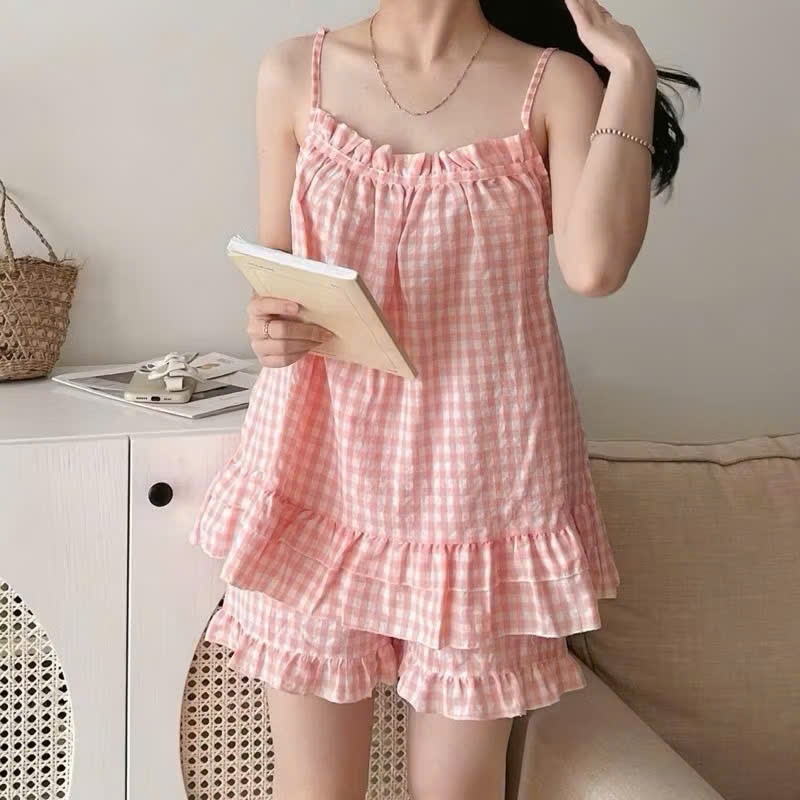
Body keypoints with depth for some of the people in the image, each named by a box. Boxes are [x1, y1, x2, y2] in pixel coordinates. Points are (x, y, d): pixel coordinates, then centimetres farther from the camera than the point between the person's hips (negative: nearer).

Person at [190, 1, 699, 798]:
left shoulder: (556, 84, -2)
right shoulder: (294, 74, 3)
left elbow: (594, 265, -19)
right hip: (320, 470, 2)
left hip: (480, 480, -1)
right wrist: (268, 324, -12)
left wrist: (632, 70, -11)